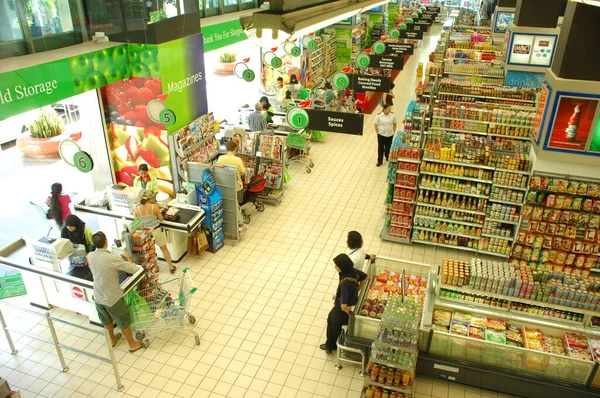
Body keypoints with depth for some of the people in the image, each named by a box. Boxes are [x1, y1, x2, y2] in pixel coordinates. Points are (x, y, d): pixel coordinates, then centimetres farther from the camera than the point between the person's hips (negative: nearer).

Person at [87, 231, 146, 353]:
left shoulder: (90, 256, -10)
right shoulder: (113, 258, -29)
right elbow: (135, 269, -22)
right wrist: (128, 257, -5)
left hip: (98, 296, 6)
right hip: (113, 298, -6)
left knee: (107, 320, 29)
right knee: (124, 322, 16)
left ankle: (112, 339, 52)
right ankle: (132, 344, 33)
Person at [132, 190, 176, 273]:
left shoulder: (136, 209, -8)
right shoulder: (154, 206, -14)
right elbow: (161, 219, -4)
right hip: (156, 230, -2)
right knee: (164, 249, 16)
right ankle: (171, 267, 24)